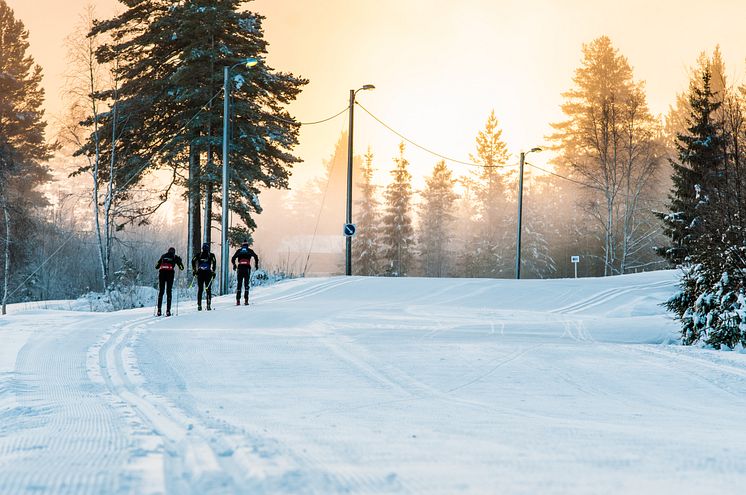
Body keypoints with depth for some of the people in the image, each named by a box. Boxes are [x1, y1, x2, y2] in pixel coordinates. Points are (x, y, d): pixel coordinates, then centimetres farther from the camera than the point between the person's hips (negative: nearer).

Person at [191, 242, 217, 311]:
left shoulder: (199, 255, 13)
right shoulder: (211, 255, 6)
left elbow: (193, 261, 1)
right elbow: (214, 262, -7)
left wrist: (194, 270, 3)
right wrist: (213, 271, -6)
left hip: (200, 272, 2)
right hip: (208, 272, -2)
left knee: (200, 289, 6)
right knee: (208, 289, 2)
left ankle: (199, 305, -1)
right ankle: (208, 305, -7)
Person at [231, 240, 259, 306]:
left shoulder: (239, 250, 16)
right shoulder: (250, 250, 13)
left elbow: (233, 259, 10)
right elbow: (256, 257, 0)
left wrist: (234, 265, 25)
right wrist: (256, 264, 11)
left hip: (240, 268, 1)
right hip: (247, 268, -1)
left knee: (239, 284, 5)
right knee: (246, 284, 2)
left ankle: (238, 300, -2)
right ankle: (246, 300, -7)